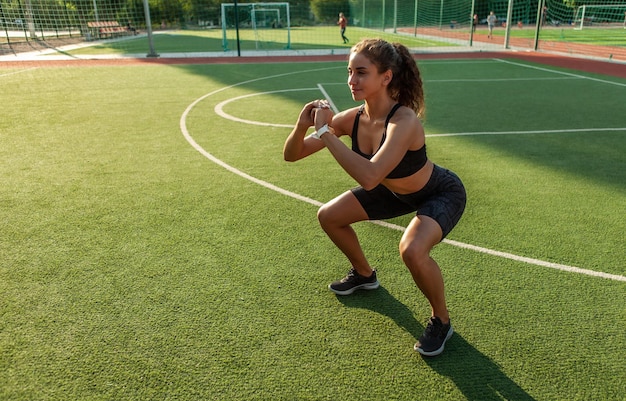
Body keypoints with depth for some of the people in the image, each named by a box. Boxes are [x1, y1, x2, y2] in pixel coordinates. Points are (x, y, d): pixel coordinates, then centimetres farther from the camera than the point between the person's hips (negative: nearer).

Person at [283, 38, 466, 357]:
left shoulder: (404, 122, -37)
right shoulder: (352, 118, -18)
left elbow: (368, 178, -52)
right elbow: (291, 155, -12)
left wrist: (325, 131, -44)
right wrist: (302, 125, -33)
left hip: (441, 193, -7)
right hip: (397, 191, 7)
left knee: (412, 251, -34)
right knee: (328, 216, 7)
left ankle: (441, 321, -1)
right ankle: (364, 275, 34)